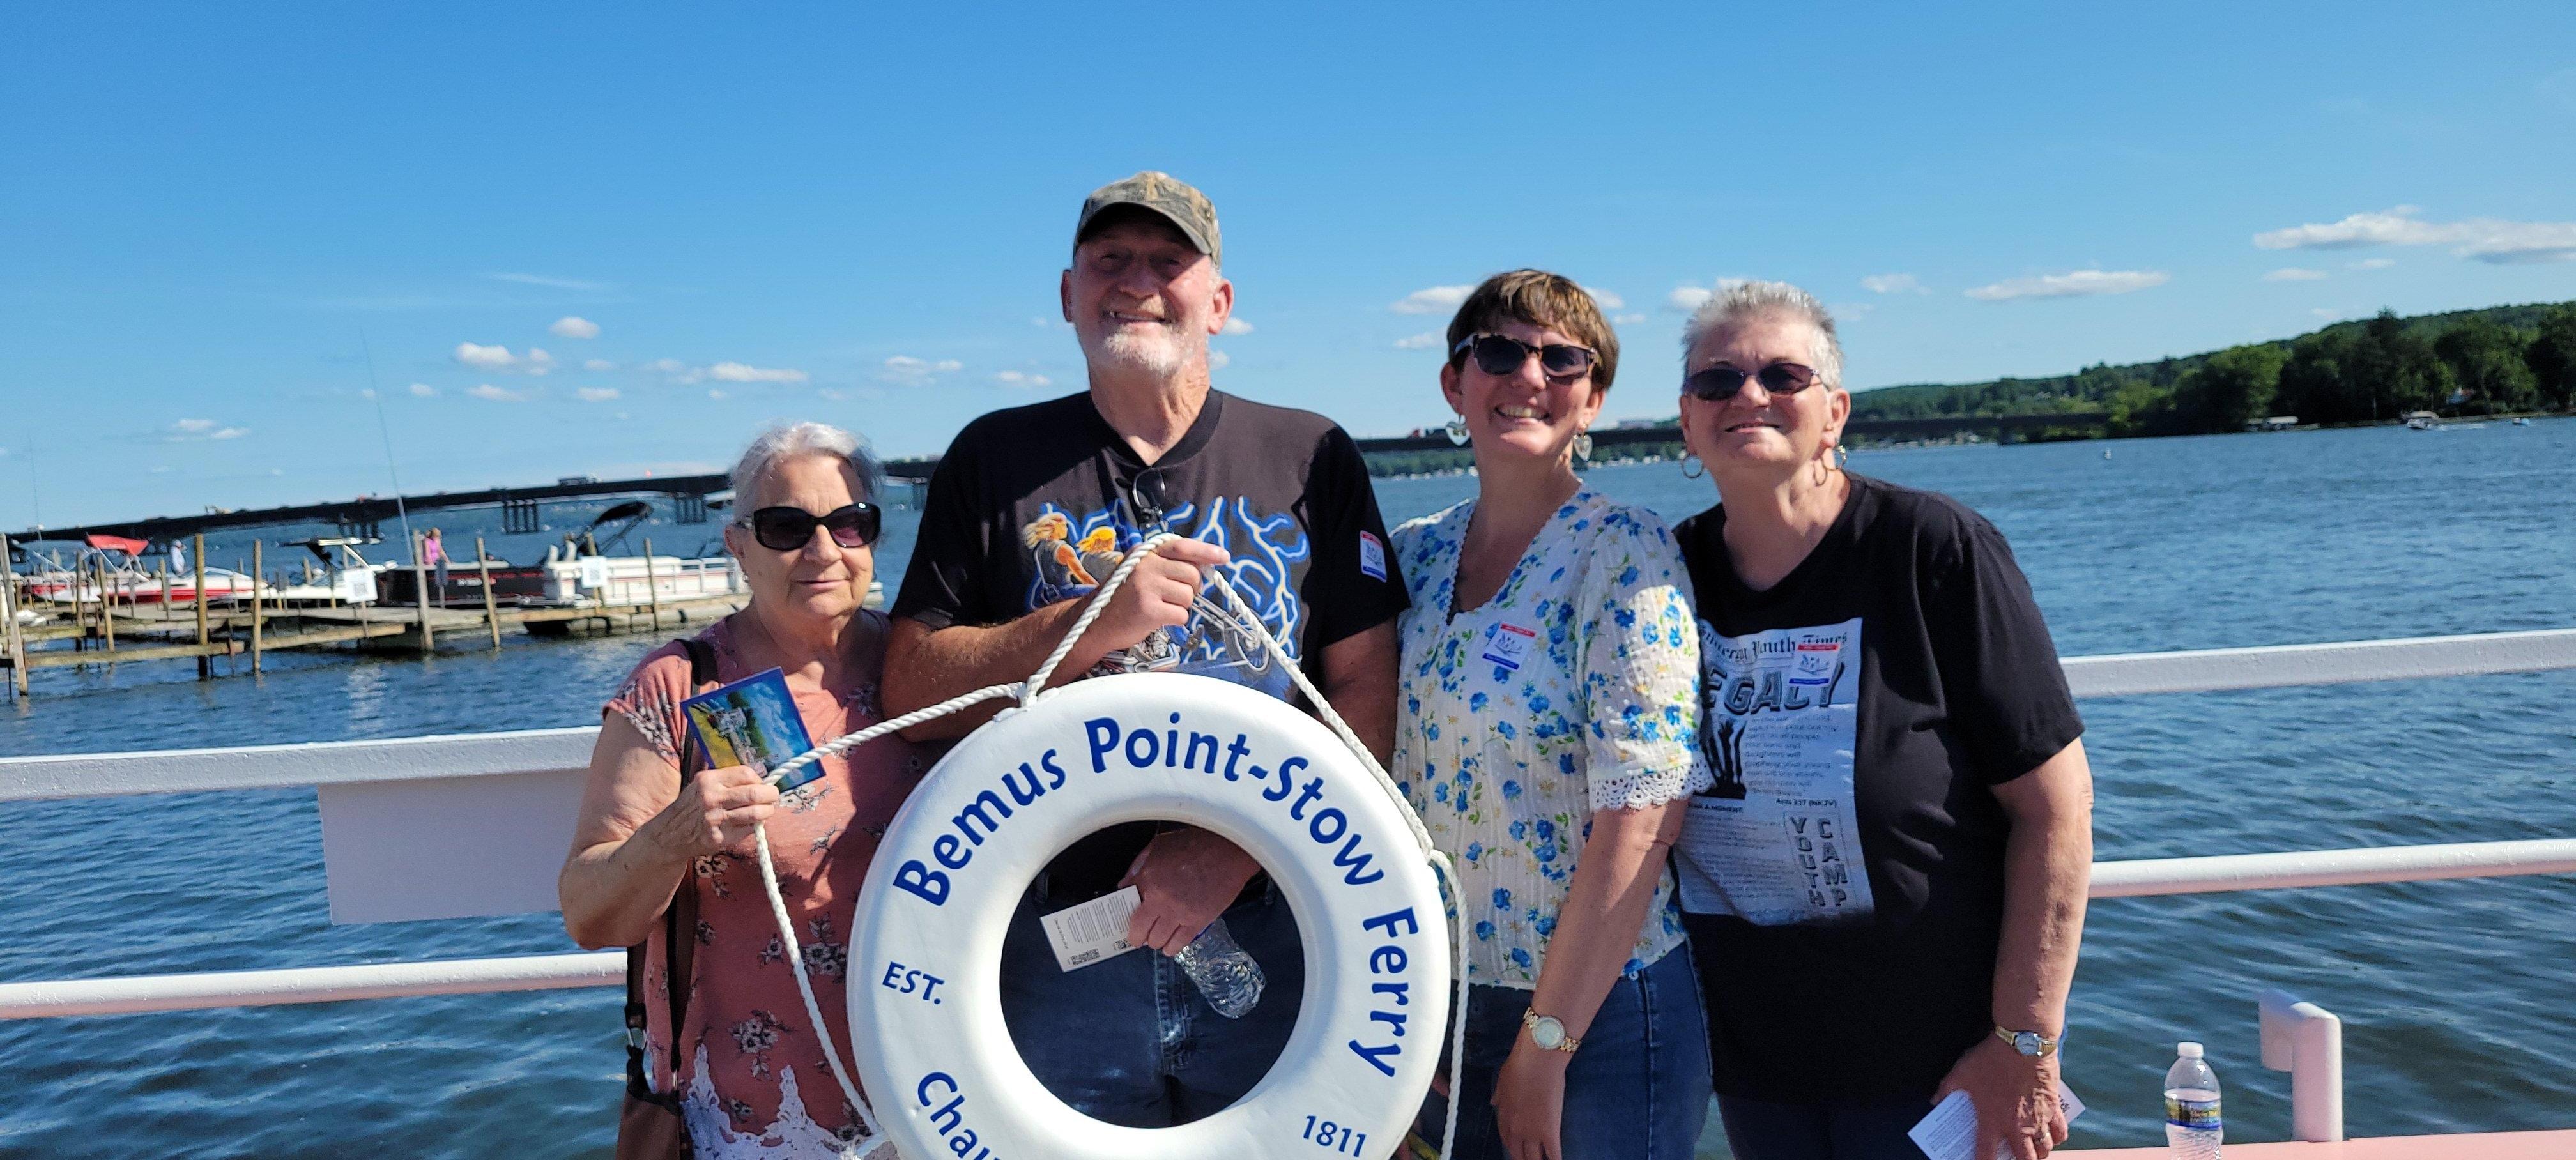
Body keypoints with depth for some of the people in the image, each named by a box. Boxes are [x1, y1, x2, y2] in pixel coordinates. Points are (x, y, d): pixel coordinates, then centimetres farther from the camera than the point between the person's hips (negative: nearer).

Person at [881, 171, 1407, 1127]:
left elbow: (1368, 697, -1)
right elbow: (910, 691, 0)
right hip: (1056, 952, 0)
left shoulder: (1310, 458, 4)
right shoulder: (995, 460, 5)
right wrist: (1093, 624, -14)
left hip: (1270, 941, 0)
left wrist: (1234, 842, -14)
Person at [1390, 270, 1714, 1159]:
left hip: (1599, 1010, -5)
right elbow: (1373, 778, 8)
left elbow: (1642, 818, -19)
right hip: (1438, 1002, 5)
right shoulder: (1413, 554, 2)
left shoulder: (1626, 554, -13)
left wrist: (1546, 1046, -16)